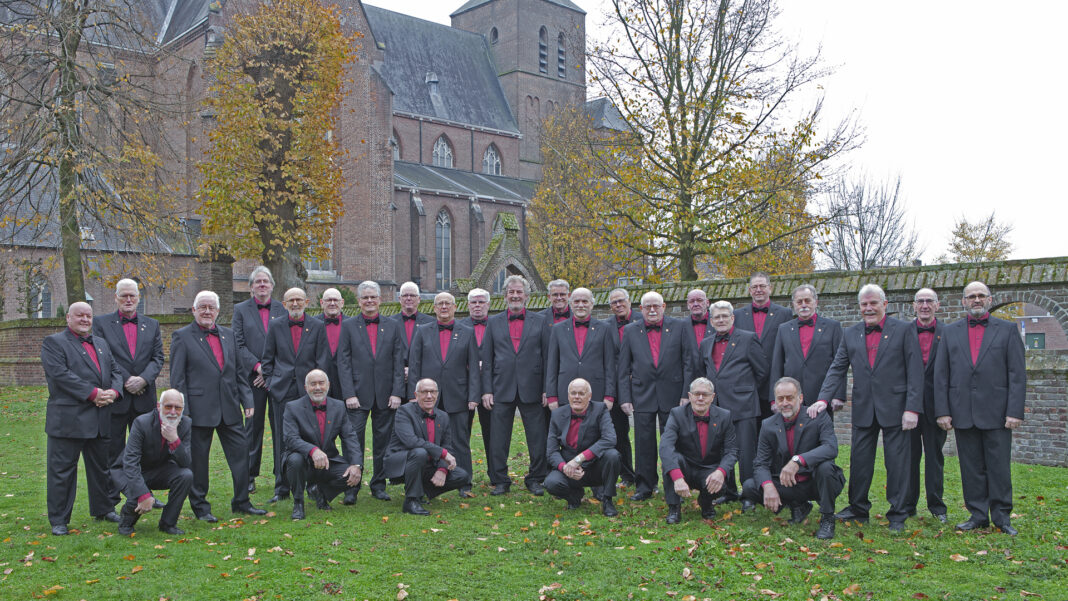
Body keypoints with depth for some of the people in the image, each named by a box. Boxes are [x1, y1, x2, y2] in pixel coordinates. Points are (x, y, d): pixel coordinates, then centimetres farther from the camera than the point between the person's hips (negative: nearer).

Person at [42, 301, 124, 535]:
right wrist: (93, 393, -19)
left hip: (100, 418, 6)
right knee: (62, 469, -1)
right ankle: (58, 520, 8)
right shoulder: (53, 343, -2)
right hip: (67, 418, -6)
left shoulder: (101, 343, 18)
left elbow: (115, 370, 15)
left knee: (101, 466, 16)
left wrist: (113, 391, -7)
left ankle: (103, 509, 30)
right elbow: (60, 374, -15)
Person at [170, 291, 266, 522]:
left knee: (240, 452, 7)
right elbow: (177, 379, -5)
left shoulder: (228, 335, 12)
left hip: (229, 408, 5)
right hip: (199, 409, -5)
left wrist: (247, 400, 6)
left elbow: (239, 371, 14)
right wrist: (183, 412, -10)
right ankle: (200, 507, 19)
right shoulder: (182, 336, -3)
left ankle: (241, 502, 21)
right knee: (197, 458, 5)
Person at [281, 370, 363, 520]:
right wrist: (313, 450, -42)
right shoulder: (293, 407, -8)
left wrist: (356, 465, -21)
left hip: (330, 462, 3)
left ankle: (320, 490, 10)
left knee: (354, 474, -22)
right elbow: (291, 439, -21)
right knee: (295, 460, -36)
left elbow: (350, 437, -4)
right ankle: (298, 503, -9)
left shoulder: (339, 407, 2)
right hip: (304, 463, -3)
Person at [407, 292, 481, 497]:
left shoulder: (467, 333, 8)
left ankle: (464, 485, 9)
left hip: (457, 399, -1)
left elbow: (474, 367, 4)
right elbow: (414, 365, 6)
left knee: (461, 442, 2)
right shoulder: (422, 332, 9)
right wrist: (414, 394, -1)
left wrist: (473, 396, -4)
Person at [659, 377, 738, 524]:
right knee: (671, 458, -31)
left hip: (710, 471, 1)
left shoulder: (724, 417, -5)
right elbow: (665, 446, -28)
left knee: (718, 484, -32)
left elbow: (732, 451, -8)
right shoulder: (677, 414, -13)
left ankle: (706, 503, 7)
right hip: (684, 470, -1)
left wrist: (721, 471, -32)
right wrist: (677, 477, -45)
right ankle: (674, 509, -18)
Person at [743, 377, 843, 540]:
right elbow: (760, 464, -5)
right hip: (786, 485, 4)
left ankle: (827, 519, -12)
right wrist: (768, 486, -28)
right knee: (749, 487, -16)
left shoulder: (818, 417, -9)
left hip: (815, 483, -4)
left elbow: (831, 447, -27)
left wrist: (798, 460, -42)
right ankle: (797, 506, 8)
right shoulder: (768, 426, 0)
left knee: (825, 466, -35)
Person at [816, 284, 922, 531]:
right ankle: (858, 508, 24)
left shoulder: (903, 330, -1)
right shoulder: (850, 334, 9)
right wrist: (824, 398, -8)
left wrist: (912, 408, -12)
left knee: (897, 463, 3)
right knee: (859, 460, 10)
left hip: (894, 409, -3)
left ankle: (897, 515, 14)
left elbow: (915, 371, -5)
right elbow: (837, 369, 6)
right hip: (863, 409, 3)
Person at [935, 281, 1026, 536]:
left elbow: (1018, 374, 0)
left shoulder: (1007, 329, 5)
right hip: (963, 412, 2)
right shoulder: (950, 332, 10)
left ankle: (1002, 516, 13)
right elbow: (941, 374, 7)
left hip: (996, 413, -2)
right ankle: (978, 515, 15)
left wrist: (1015, 411, -8)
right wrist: (943, 410, 0)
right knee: (971, 467, 7)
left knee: (999, 466, 2)